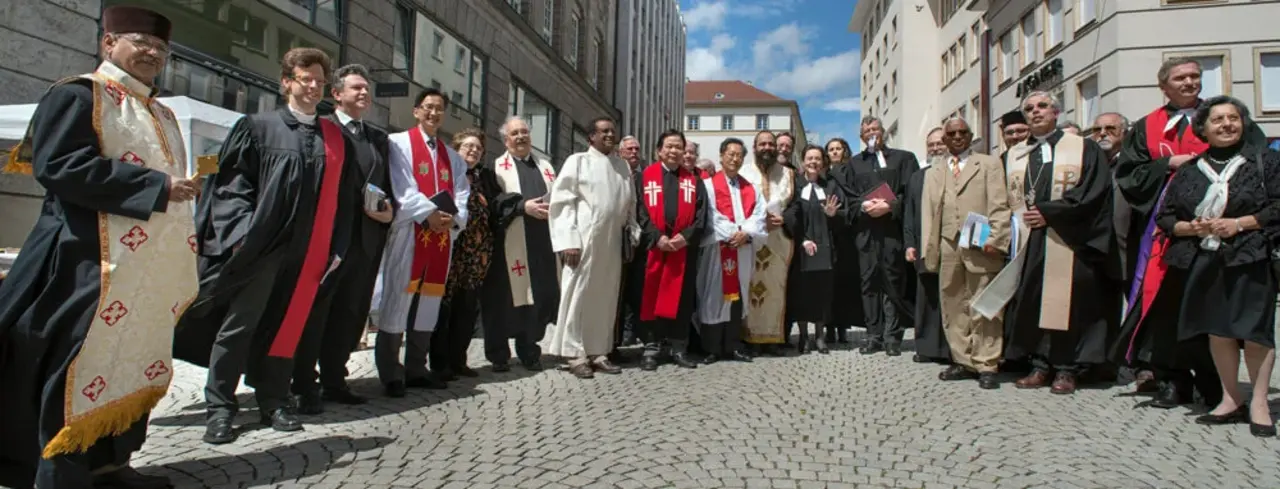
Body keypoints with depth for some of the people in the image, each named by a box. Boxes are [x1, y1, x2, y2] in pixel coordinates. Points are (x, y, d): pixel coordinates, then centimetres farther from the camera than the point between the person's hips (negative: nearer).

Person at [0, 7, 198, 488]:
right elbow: (58, 167, -18)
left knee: (133, 363, 11)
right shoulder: (76, 95, -6)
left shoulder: (160, 114, 19)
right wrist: (155, 185, -20)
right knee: (81, 367, -4)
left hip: (150, 270, 8)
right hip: (91, 264, -8)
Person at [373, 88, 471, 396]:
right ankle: (390, 375, 2)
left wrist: (453, 218, -11)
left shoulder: (453, 157, 19)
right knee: (397, 302, -5)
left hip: (442, 238, 5)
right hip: (407, 235, -5)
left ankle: (416, 370, 18)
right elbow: (401, 188, -9)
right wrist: (429, 213, -18)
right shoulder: (399, 143, 2)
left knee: (428, 305, 9)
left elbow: (462, 196, 9)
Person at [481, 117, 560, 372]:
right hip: (510, 243, -4)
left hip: (541, 243, 4)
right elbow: (493, 201, -7)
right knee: (505, 297, -2)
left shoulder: (544, 166, 20)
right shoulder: (498, 167, 5)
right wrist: (523, 206, -17)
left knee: (539, 295, 4)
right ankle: (498, 354, 10)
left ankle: (529, 350, 17)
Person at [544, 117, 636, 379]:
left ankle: (599, 352, 16)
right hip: (584, 240, -5)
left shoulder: (623, 166, 14)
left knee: (606, 297, 8)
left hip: (613, 242, 5)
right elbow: (561, 202, -6)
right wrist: (568, 240, -14)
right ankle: (576, 354, 6)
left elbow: (630, 204, 18)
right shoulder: (577, 161, 0)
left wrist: (632, 233, 7)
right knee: (579, 294, -1)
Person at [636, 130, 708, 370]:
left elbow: (701, 214, 4)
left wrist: (686, 236, -11)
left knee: (682, 298, 4)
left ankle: (679, 348, 11)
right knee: (653, 297, 0)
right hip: (654, 246, -1)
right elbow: (640, 211, -1)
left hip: (685, 247, 2)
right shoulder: (646, 176, 6)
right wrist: (657, 237, -13)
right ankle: (652, 348, 6)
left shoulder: (693, 180, 12)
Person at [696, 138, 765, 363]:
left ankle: (733, 346, 14)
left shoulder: (751, 188, 16)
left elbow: (758, 216, 5)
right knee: (714, 296, -3)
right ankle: (711, 348, 2)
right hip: (716, 249, -4)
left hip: (744, 249, 5)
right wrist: (731, 234, -15)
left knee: (737, 295, 7)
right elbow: (710, 216, -9)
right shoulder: (708, 185, 2)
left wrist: (746, 234, -13)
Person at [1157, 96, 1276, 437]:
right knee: (1217, 331, 5)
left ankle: (1259, 403, 6)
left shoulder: (1264, 160, 4)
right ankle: (1231, 400, 16)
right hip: (1204, 262, 3)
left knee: (1254, 331, -5)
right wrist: (1192, 228, -8)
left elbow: (1276, 206, -4)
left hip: (1250, 259, -3)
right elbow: (1165, 217, 10)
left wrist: (1239, 223, -14)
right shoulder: (1189, 170, 11)